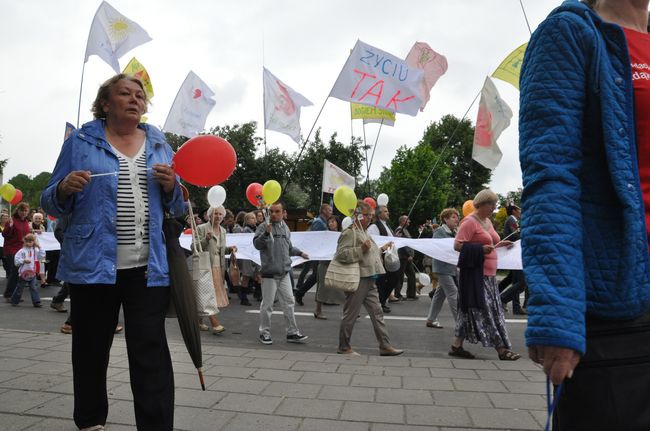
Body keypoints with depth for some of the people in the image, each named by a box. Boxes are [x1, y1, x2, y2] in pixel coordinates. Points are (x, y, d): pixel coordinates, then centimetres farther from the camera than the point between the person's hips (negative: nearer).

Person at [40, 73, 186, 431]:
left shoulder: (159, 145, 12)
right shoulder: (81, 141, 5)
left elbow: (176, 209, 14)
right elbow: (50, 203, 7)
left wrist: (171, 187, -6)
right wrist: (65, 188, -15)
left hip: (149, 266, 1)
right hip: (93, 263, 0)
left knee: (151, 351, -3)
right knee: (90, 349, 12)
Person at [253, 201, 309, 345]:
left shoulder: (285, 227, 13)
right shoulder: (264, 227, -7)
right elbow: (257, 244, -19)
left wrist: (299, 253, 27)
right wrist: (266, 233, -32)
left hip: (284, 272, 6)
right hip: (269, 272, -6)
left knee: (289, 302, 9)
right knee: (267, 304, 2)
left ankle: (292, 333, 18)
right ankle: (264, 333, 17)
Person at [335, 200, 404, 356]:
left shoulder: (364, 232, 18)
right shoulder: (349, 233, -12)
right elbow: (340, 254, -23)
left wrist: (381, 249, 26)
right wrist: (361, 249, -25)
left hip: (369, 280, 10)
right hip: (357, 280, -10)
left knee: (377, 313, 10)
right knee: (351, 315, 2)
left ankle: (385, 346, 16)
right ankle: (344, 347, 15)